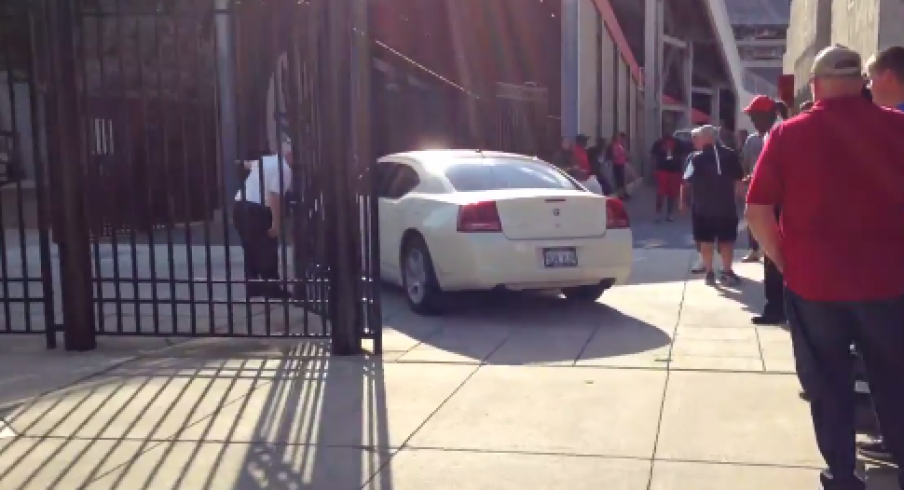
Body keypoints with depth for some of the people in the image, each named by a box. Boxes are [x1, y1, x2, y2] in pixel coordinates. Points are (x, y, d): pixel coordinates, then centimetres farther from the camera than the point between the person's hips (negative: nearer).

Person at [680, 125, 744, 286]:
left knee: (706, 240, 7)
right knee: (726, 240, 11)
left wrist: (683, 201, 4)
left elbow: (687, 183, -8)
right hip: (726, 206, 2)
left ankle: (710, 272, 9)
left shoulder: (697, 158, -7)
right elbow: (738, 180, 3)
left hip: (703, 207, -2)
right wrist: (733, 196, 15)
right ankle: (727, 272, 12)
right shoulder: (730, 155, 1)